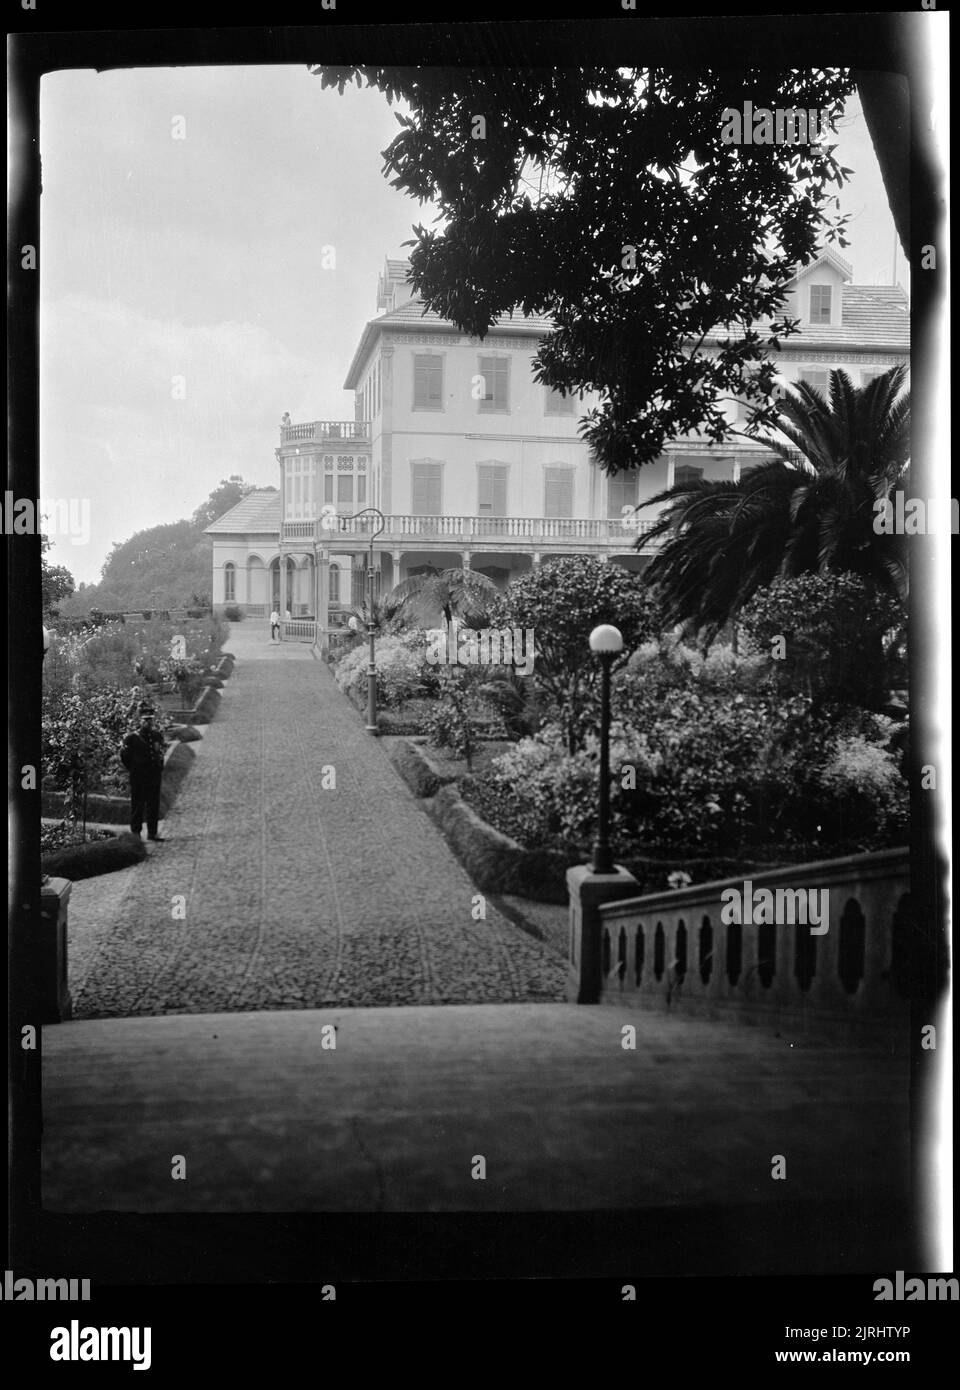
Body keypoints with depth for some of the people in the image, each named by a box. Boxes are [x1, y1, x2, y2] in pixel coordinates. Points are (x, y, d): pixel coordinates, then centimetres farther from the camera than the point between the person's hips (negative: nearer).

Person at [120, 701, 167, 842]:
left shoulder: (158, 736, 5)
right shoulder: (132, 738, -7)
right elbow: (124, 756, 2)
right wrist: (133, 770, 4)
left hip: (155, 777, 4)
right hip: (138, 779, -4)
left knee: (154, 805, 7)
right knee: (137, 805, 1)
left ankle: (152, 832, 14)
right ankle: (135, 832, 8)